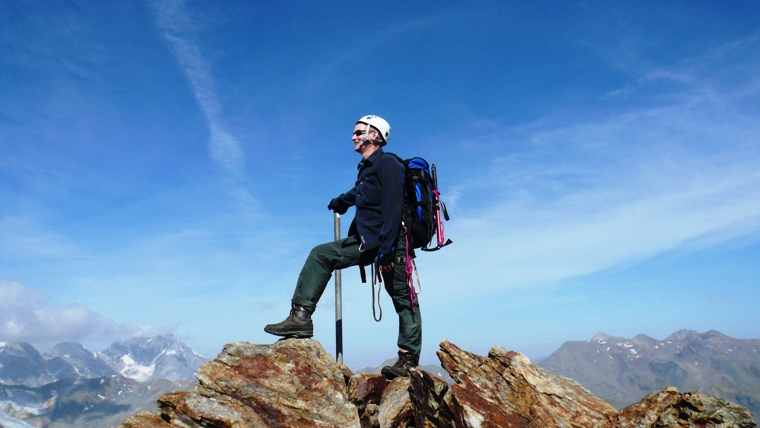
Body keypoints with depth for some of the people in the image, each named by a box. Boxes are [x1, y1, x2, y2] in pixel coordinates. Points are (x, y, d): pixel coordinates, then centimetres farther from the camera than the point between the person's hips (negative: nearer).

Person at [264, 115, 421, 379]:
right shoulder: (366, 169, 19)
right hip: (367, 241, 9)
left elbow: (393, 208, -19)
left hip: (390, 242, -9)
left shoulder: (388, 164, -9)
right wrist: (339, 203, 60)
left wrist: (386, 249, -24)